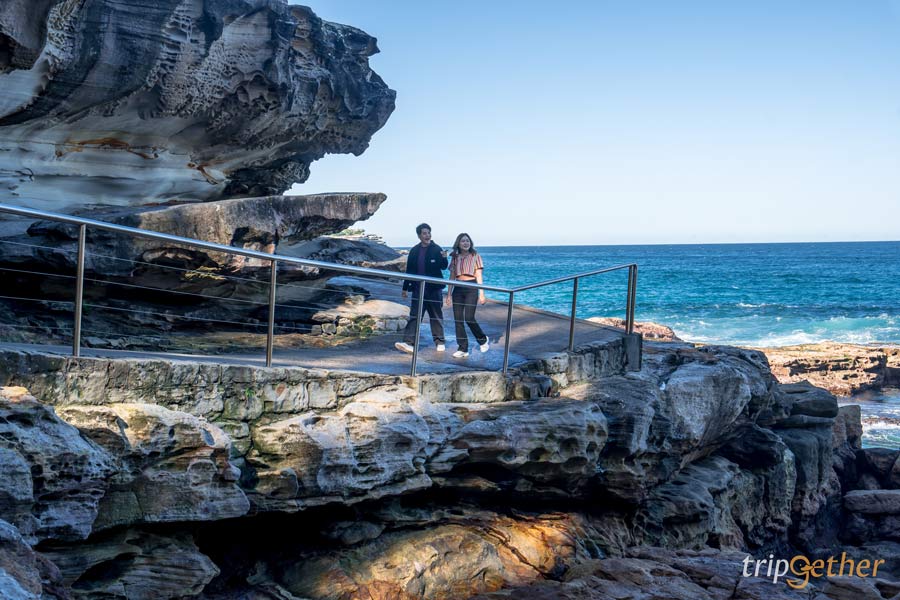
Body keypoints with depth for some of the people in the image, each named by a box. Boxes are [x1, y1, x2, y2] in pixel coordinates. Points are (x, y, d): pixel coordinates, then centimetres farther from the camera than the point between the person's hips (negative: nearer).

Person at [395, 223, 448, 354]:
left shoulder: (437, 249, -1)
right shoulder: (414, 251, 8)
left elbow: (443, 267, -10)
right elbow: (409, 270, 11)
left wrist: (444, 258, -32)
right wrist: (405, 288, 11)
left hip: (434, 288, -2)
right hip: (418, 288, 2)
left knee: (436, 316, 6)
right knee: (414, 316, -4)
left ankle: (439, 342, 16)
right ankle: (409, 343, -10)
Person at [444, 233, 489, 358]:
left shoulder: (475, 256, 3)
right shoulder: (455, 258, 12)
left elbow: (479, 276, 0)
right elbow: (452, 277, 14)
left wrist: (481, 293, -7)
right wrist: (449, 294, 10)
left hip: (471, 288, -4)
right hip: (458, 289, 4)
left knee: (469, 318, -13)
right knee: (458, 319, -1)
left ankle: (483, 339, 13)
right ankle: (462, 349, 4)